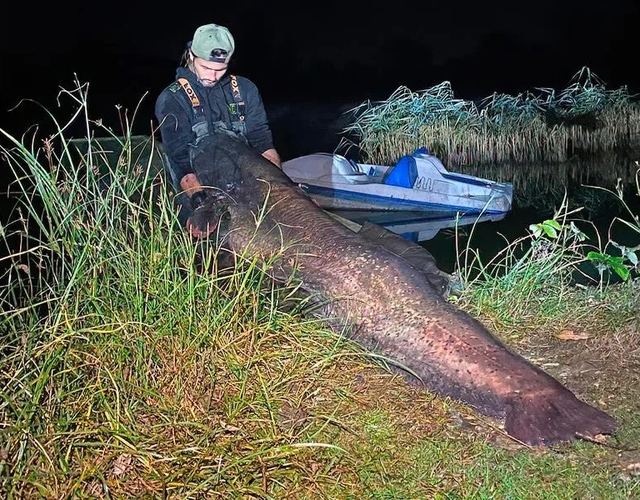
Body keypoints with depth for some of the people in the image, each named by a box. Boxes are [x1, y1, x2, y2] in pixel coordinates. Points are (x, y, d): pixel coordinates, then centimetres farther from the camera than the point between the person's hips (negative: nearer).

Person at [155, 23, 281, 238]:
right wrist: (199, 200, -30)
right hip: (202, 190, -3)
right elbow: (180, 158, -12)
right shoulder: (171, 100, -3)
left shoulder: (244, 89, 10)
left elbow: (262, 140, 3)